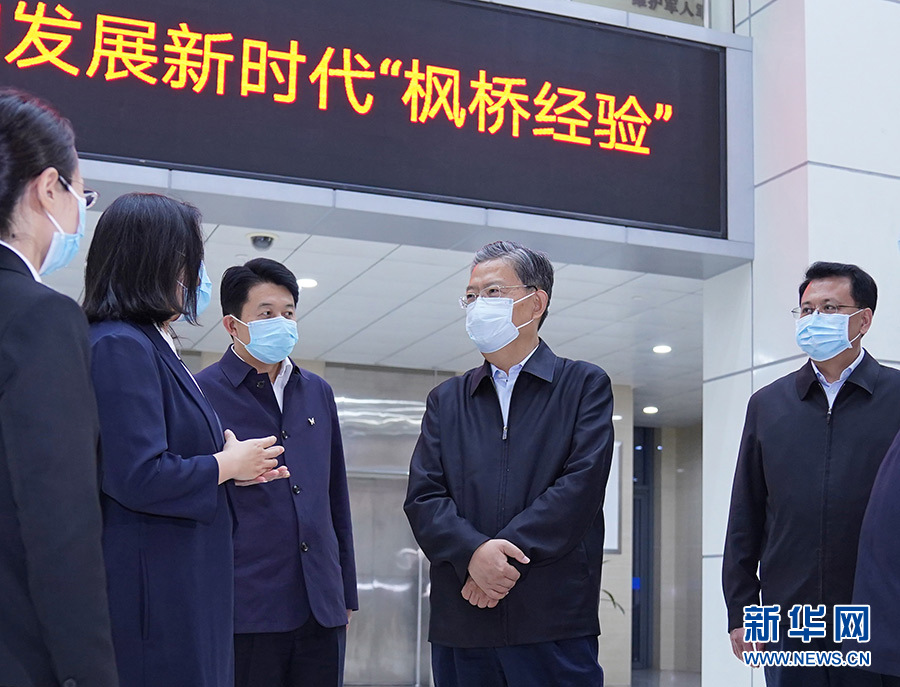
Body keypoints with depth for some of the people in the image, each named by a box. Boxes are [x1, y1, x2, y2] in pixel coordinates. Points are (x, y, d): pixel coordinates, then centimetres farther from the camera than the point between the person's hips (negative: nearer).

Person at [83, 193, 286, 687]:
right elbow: (138, 478, -22)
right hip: (153, 588, -10)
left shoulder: (147, 345, 16)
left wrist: (233, 463, 8)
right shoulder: (121, 348, -15)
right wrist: (227, 465, -8)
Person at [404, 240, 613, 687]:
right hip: (460, 623, 3)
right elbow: (422, 497, 5)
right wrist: (473, 553, -14)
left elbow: (581, 485, -6)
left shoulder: (585, 385, 7)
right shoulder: (445, 400, 16)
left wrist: (506, 550, -13)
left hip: (554, 619, -3)